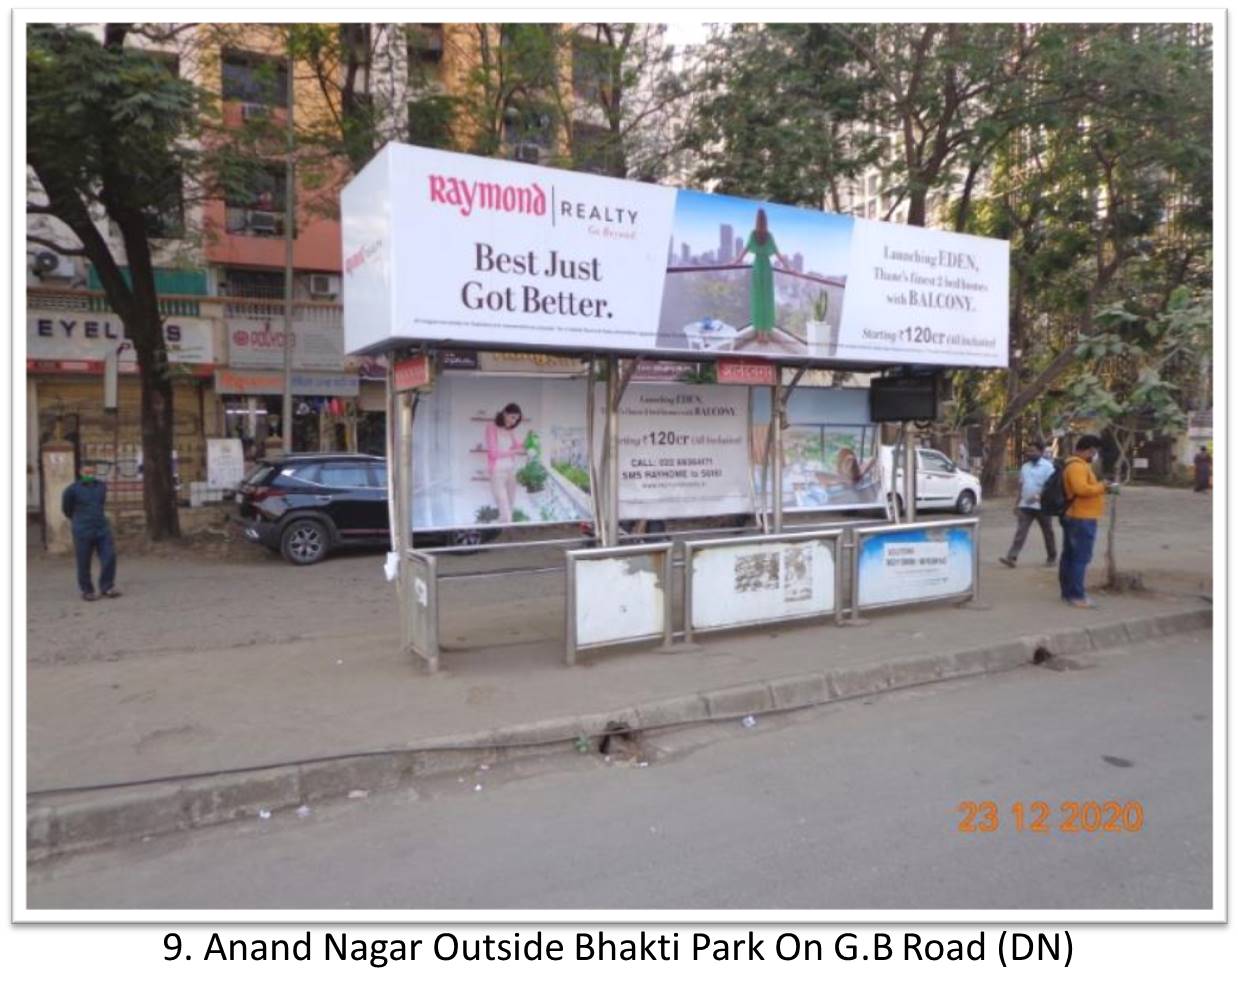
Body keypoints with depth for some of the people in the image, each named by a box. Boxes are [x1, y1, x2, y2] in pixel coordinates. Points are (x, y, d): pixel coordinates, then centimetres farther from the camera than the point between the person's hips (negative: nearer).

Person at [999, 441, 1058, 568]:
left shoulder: (1047, 466, -7)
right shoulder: (1025, 467, 13)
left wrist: (1038, 496, -26)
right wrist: (1017, 503, 15)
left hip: (1041, 505, -5)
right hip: (1025, 505, 5)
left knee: (1048, 533, 9)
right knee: (1020, 531, -5)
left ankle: (1052, 558, 24)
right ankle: (1012, 557, -14)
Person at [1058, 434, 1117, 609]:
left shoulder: (1077, 464, 18)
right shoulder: (1077, 466, -17)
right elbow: (1082, 489, -28)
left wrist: (1102, 487, 14)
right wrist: (1103, 486, -17)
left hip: (1073, 517, 11)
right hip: (1082, 519, -11)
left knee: (1069, 556, 12)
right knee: (1081, 558, -10)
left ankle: (1068, 592, 17)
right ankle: (1076, 595, -9)